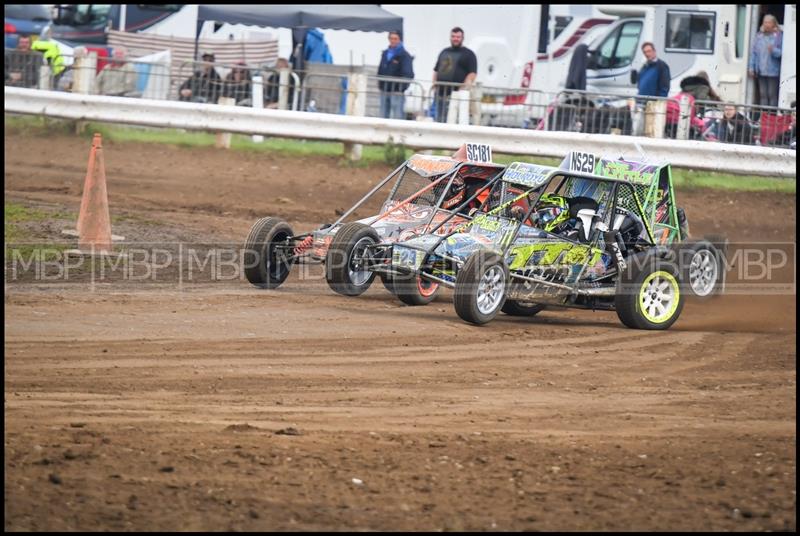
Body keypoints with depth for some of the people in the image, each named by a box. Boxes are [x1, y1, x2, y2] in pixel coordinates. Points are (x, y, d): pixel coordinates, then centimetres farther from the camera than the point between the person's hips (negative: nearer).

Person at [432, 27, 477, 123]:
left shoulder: (468, 54, 3)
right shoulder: (444, 52, 23)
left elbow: (473, 73, -6)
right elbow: (436, 70, 28)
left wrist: (466, 85, -19)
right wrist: (434, 82, 12)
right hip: (440, 93, 7)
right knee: (439, 120, 7)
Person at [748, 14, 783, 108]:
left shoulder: (779, 36, -6)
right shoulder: (759, 36, 9)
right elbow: (753, 53, 12)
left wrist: (774, 51, -29)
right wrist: (751, 68, 8)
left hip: (773, 72, -5)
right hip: (761, 71, 5)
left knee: (772, 94, -4)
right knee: (763, 94, 10)